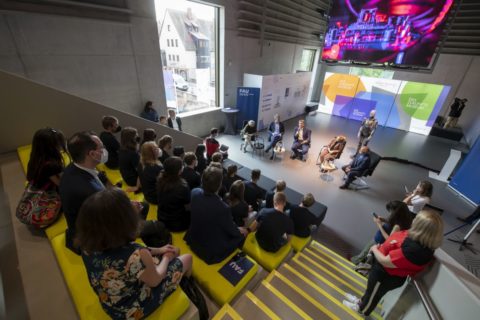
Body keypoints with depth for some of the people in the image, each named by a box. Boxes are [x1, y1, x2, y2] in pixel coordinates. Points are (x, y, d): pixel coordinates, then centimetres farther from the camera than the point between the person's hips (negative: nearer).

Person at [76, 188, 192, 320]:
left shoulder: (87, 247, -21)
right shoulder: (137, 256, -43)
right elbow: (155, 280, -22)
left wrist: (158, 250, -2)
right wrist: (166, 258, -3)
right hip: (137, 308, -5)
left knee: (173, 250, 18)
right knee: (187, 258, 14)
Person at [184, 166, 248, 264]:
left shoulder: (194, 192, -19)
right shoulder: (223, 208, -36)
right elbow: (232, 230, -17)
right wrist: (239, 230, 6)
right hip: (211, 251, -6)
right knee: (241, 234, 16)